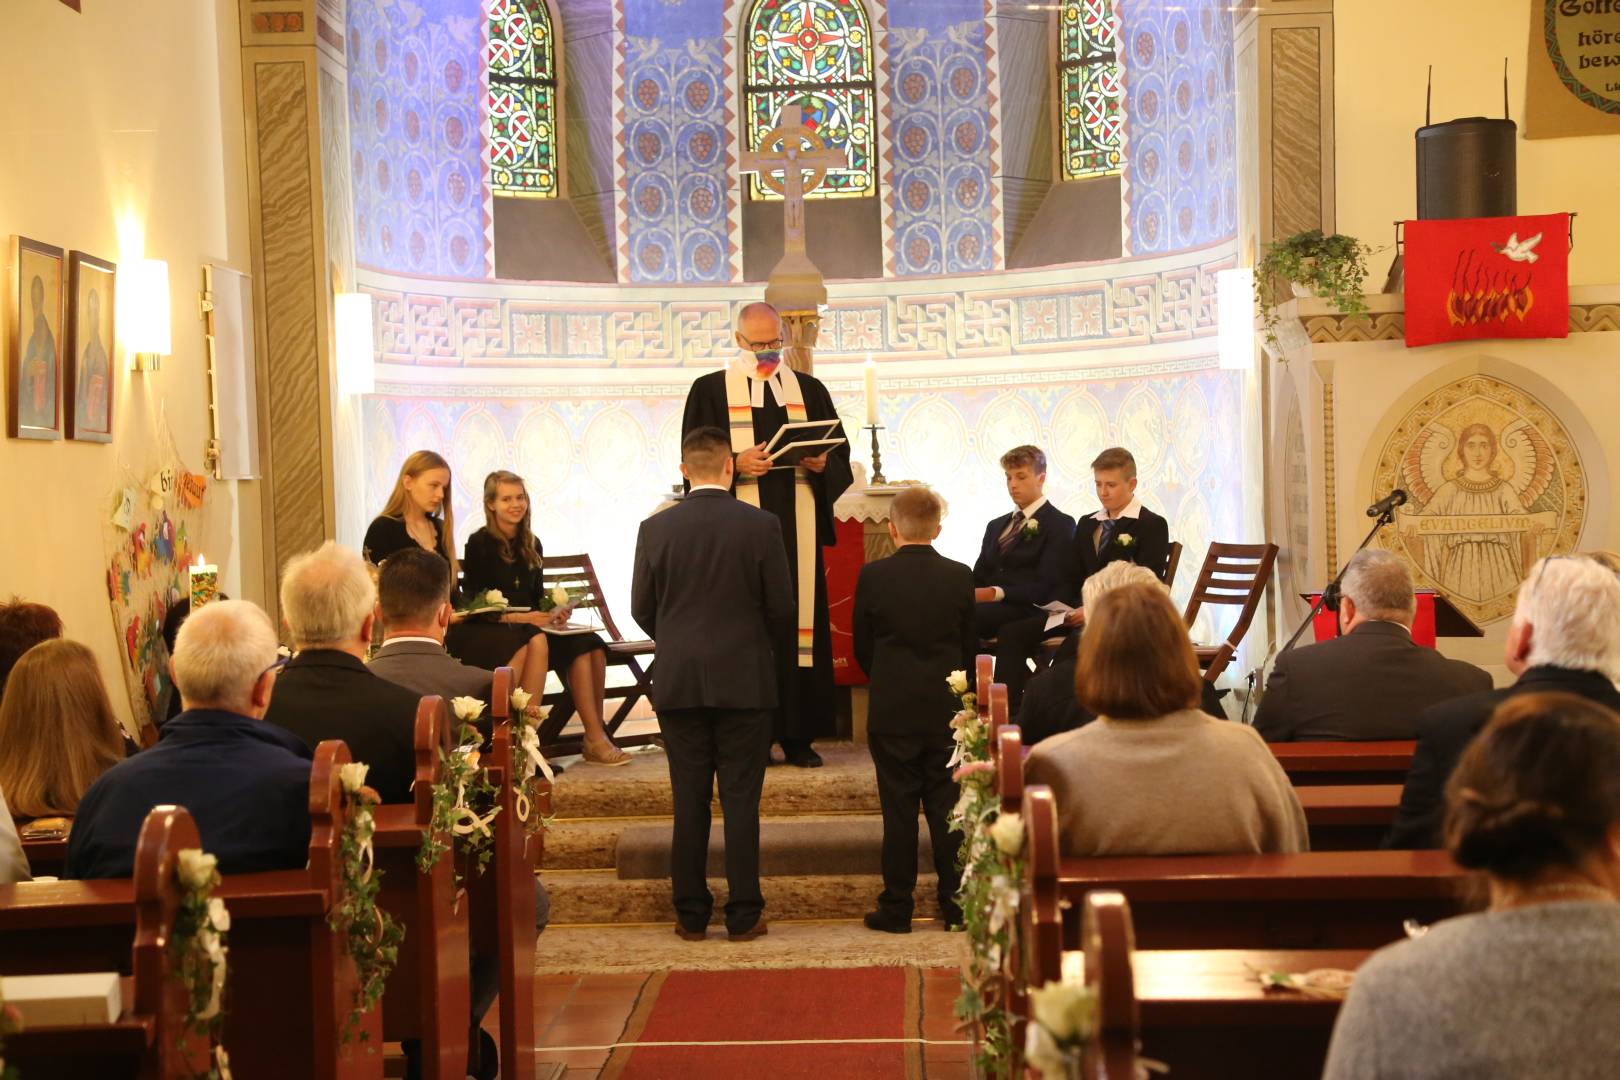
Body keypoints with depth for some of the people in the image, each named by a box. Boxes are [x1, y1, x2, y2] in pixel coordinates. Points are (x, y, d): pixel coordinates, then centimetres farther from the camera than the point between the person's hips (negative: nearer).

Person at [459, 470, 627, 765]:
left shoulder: (531, 544, 14)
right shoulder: (479, 543, -5)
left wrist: (553, 611, -3)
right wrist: (517, 617, -23)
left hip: (532, 626, 6)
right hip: (485, 633, -6)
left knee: (591, 645, -20)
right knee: (536, 640, -38)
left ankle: (595, 737, -19)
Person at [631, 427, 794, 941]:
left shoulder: (655, 528, -2)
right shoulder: (761, 525, -6)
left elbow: (642, 608, 5)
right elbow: (781, 606, -3)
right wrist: (770, 657, 16)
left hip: (678, 682, 2)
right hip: (745, 681, -1)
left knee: (689, 802, 7)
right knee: (741, 801, 3)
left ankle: (691, 915, 12)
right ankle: (744, 915, 7)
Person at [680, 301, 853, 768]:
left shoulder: (809, 389, 15)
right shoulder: (711, 390, 7)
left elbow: (841, 456, 14)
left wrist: (822, 463, -8)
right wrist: (738, 465, -17)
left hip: (797, 529, 3)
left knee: (800, 620, 0)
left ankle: (799, 736, 6)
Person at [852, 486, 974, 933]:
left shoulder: (873, 576, -7)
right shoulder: (960, 576, -3)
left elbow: (862, 646, 1)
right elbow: (969, 646, 4)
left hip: (891, 711, -1)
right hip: (946, 711, 1)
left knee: (898, 809, 4)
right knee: (947, 807, 7)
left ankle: (896, 908, 8)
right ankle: (956, 905, 10)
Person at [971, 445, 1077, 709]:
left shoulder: (1060, 525, 3)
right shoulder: (996, 526, 27)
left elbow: (1045, 588, -8)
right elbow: (979, 578, 21)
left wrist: (996, 593, -18)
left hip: (1029, 613, -6)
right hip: (991, 612, 6)